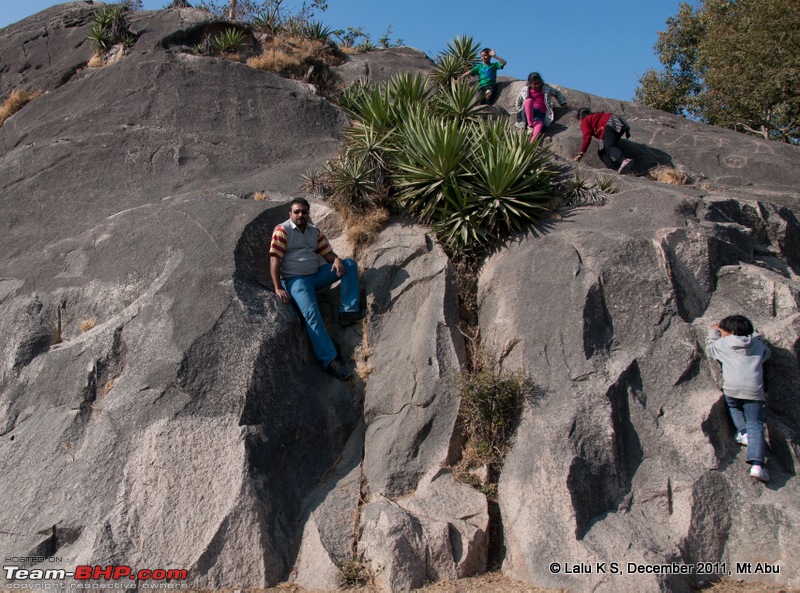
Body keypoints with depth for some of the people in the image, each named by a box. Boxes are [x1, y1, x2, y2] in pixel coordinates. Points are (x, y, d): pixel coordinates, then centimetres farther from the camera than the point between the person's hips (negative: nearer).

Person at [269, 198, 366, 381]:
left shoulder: (315, 231, 11)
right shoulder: (282, 230, -8)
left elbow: (327, 253, 9)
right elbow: (274, 260, -14)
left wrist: (337, 260, -16)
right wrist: (278, 288, -22)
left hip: (316, 275, 7)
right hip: (295, 280, -7)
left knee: (351, 265, -5)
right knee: (312, 314, -29)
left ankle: (348, 312, -14)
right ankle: (329, 360, -31)